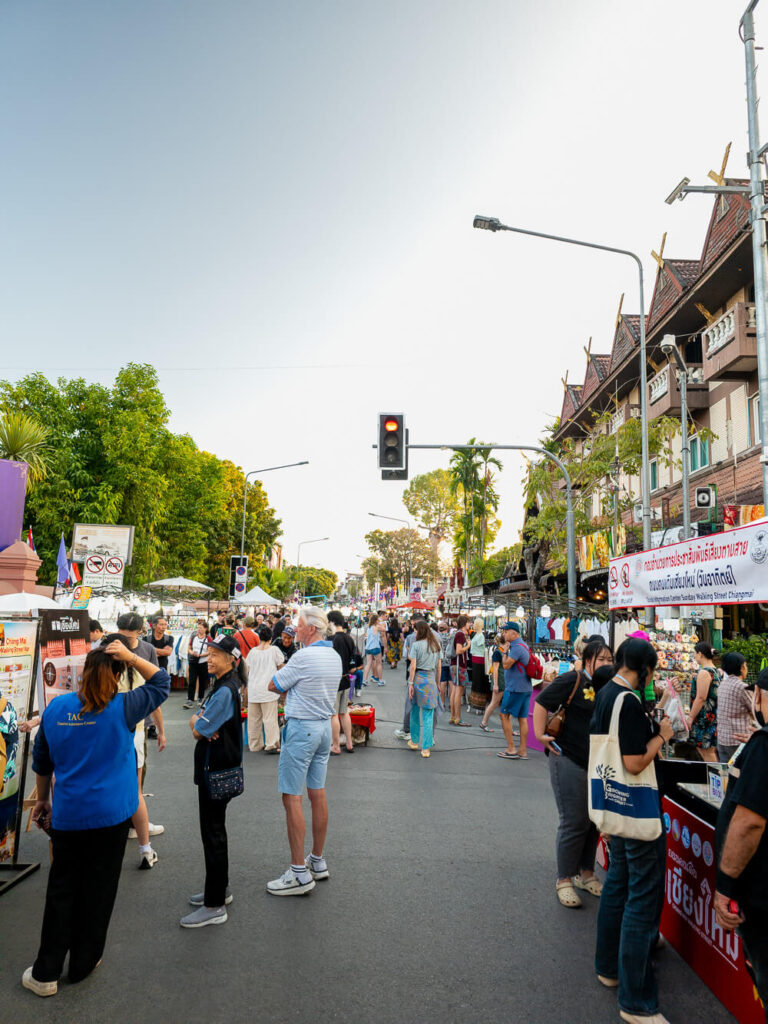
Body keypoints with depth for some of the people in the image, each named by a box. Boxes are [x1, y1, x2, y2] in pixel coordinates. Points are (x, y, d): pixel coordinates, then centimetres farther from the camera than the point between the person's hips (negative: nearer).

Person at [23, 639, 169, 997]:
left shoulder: (55, 708, -3)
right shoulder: (122, 708, -14)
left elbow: (41, 762, 8)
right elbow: (161, 682, -3)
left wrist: (43, 799, 22)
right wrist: (130, 656, -12)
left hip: (66, 815, 3)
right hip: (110, 815, -3)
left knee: (61, 890, 16)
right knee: (97, 890, 13)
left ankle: (45, 973, 22)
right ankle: (82, 964, 29)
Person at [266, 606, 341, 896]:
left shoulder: (303, 657, -19)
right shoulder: (335, 656, 8)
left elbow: (273, 685, -9)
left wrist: (283, 672, 9)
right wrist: (291, 684, 6)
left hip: (301, 728, -9)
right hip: (324, 726, 9)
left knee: (292, 797, -2)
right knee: (318, 793, 14)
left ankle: (299, 873, 2)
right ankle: (318, 862, 24)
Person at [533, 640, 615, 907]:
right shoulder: (573, 681, -11)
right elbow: (541, 702, -11)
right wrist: (540, 735, -15)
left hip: (599, 764, 7)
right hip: (570, 761, -6)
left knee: (594, 821, 16)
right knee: (574, 822, -1)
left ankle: (586, 873, 33)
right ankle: (564, 880, 14)